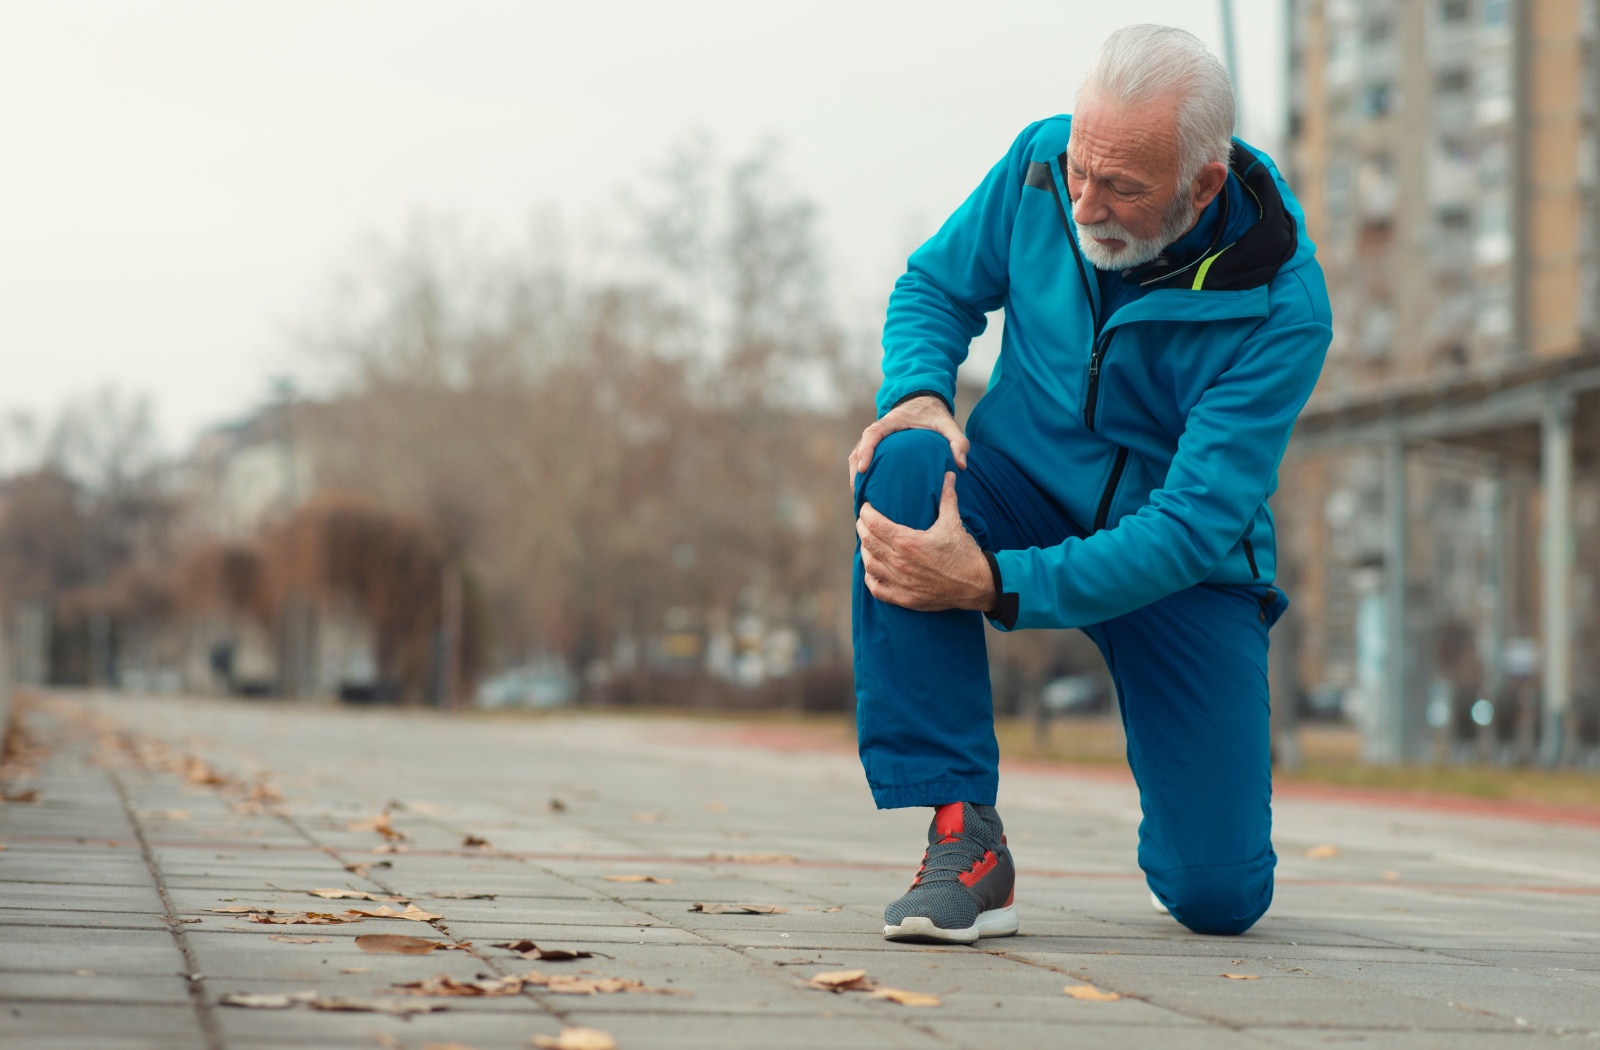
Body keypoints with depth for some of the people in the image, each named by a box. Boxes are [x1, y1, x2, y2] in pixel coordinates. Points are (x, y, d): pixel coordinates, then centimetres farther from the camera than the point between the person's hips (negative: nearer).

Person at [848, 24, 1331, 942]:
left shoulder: (1282, 308, -26)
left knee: (1220, 897, -9)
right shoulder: (1043, 161, -15)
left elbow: (1192, 528, -29)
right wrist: (918, 393, -22)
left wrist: (993, 585, -39)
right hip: (1025, 483, 2)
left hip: (1185, 565, -2)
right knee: (906, 467, -35)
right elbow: (936, 286, 2)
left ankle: (1179, 815, 33)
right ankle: (965, 841, -30)